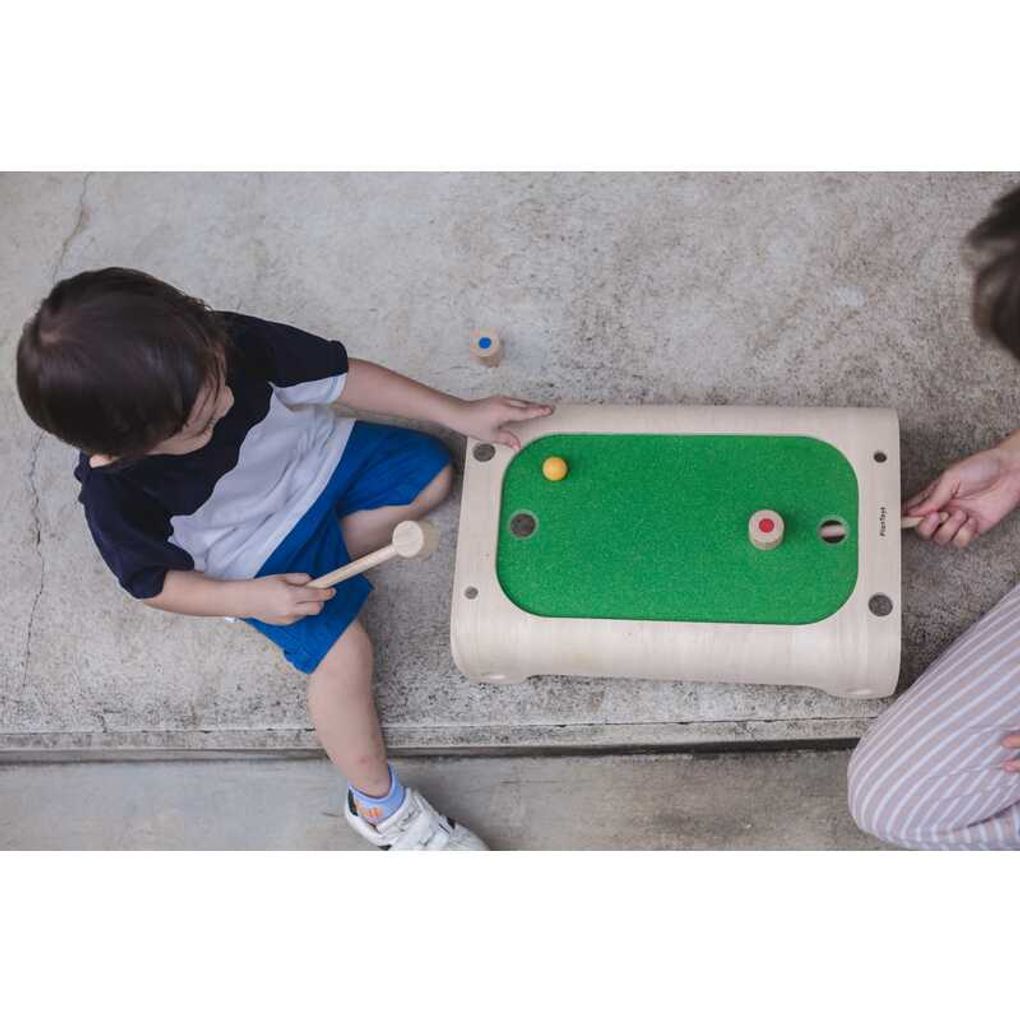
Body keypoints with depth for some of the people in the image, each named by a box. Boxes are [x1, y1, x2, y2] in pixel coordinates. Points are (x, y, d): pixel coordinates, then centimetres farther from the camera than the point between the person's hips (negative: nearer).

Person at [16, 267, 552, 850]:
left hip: (320, 456, 5)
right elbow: (154, 582, -16)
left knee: (433, 473, 6)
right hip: (260, 557, -5)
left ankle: (328, 555, 3)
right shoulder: (116, 491, -35)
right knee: (342, 651, -19)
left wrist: (460, 415, -19)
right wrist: (248, 597, -30)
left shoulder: (226, 343, -31)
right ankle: (380, 804, 1)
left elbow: (342, 376, -18)